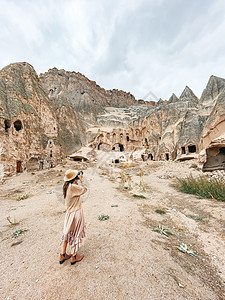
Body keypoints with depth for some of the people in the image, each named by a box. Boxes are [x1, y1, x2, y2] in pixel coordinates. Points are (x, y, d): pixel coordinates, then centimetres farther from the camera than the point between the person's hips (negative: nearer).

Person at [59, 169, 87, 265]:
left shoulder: (66, 186, -1)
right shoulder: (73, 187, -28)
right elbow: (84, 189, -15)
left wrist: (77, 181, 5)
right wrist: (81, 180, -11)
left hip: (69, 212, 8)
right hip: (76, 213, -8)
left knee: (67, 232, 21)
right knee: (75, 233, 11)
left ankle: (63, 255, 37)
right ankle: (74, 257, 30)